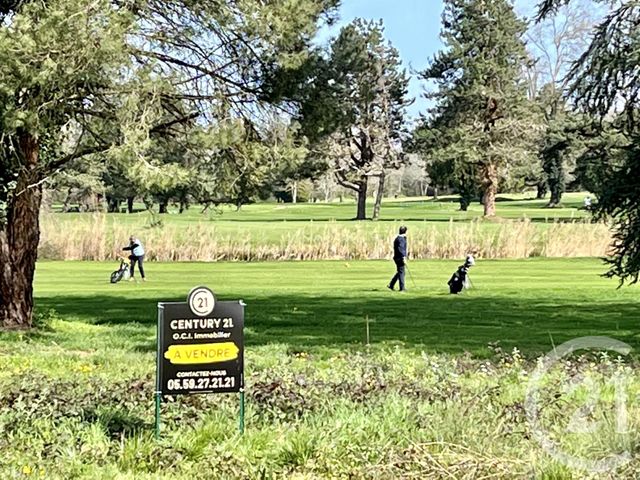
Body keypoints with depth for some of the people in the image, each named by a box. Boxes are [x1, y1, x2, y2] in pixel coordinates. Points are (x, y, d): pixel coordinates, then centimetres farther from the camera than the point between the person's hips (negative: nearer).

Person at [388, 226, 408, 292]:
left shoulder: (397, 238, 15)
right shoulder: (401, 239, -17)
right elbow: (400, 249, -25)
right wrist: (404, 258, -26)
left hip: (397, 258, 10)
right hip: (400, 258, -10)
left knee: (399, 272, 17)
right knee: (401, 272, -4)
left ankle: (391, 285, 17)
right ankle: (402, 288, 1)